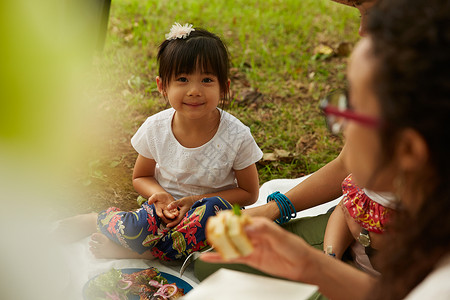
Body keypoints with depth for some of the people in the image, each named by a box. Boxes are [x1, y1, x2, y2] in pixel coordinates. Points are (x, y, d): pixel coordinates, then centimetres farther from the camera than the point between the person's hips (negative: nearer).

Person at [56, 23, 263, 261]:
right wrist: (159, 195, -17)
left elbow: (249, 193, -6)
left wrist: (195, 201, -19)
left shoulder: (237, 136, -16)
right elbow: (140, 177, 8)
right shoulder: (155, 128, -9)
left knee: (215, 208, -37)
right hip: (166, 207, 0)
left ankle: (128, 251, -26)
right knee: (139, 227, -34)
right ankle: (93, 220, -4)